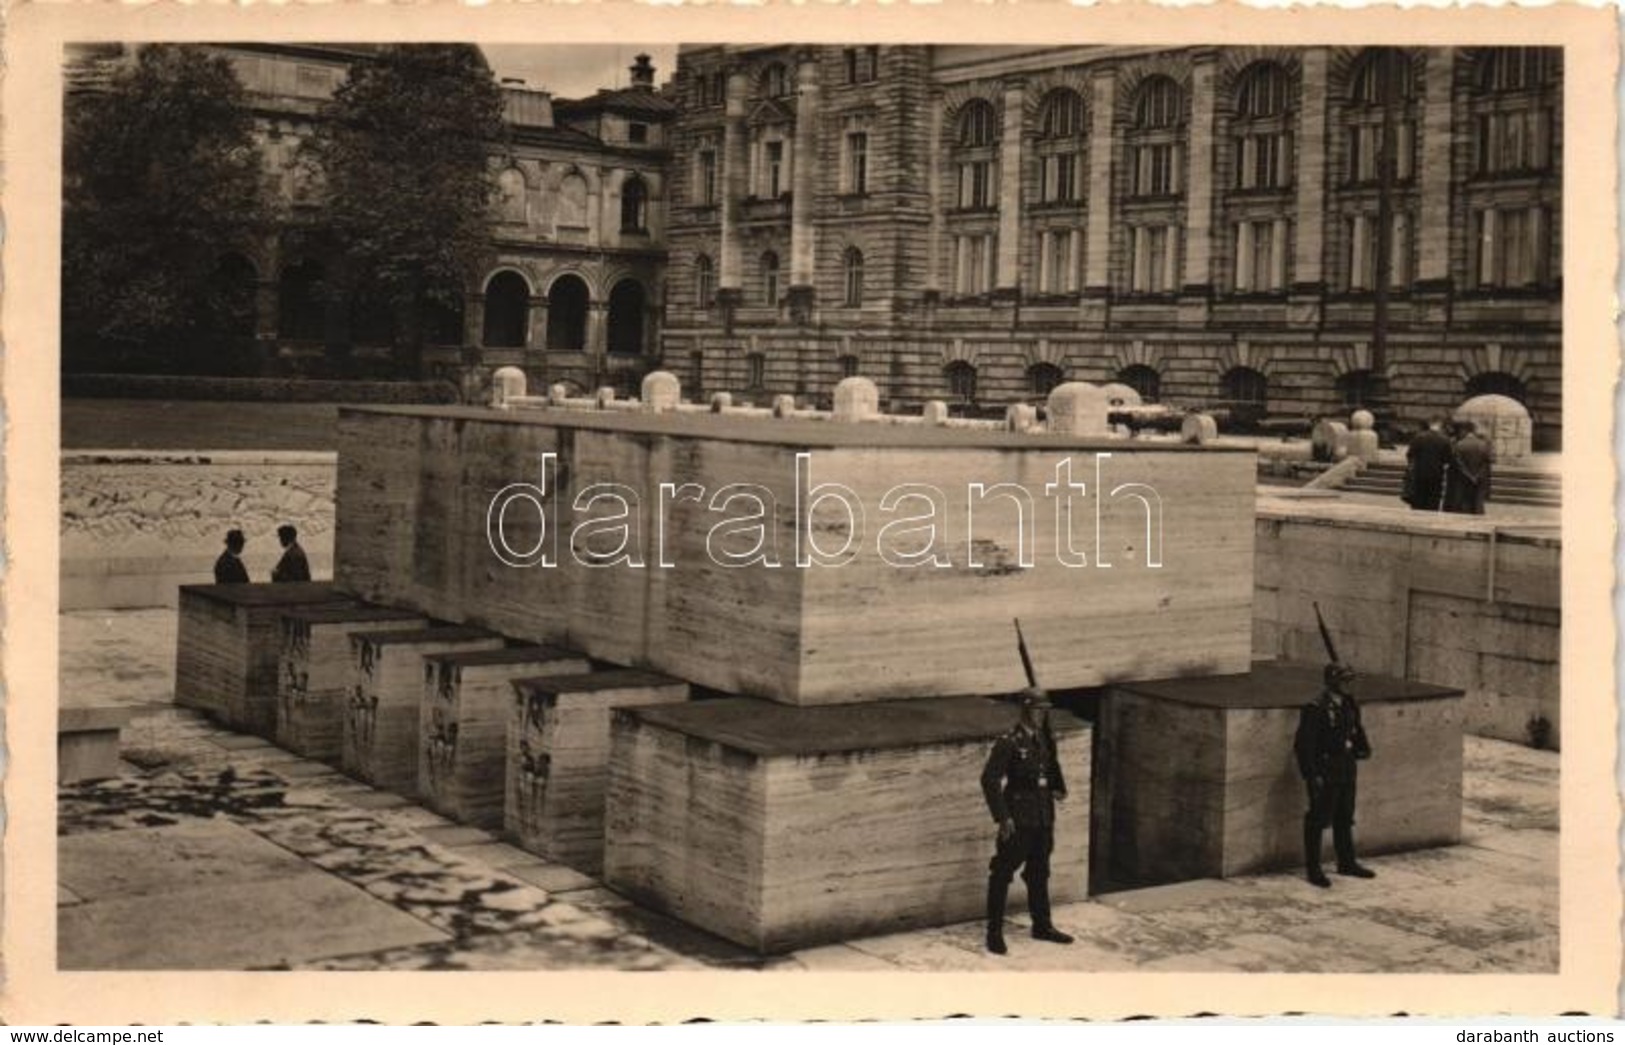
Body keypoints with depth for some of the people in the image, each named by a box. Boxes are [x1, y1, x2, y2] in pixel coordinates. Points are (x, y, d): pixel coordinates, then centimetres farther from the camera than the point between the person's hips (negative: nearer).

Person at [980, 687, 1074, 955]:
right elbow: (989, 780, -18)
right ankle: (995, 932, 6)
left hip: (1043, 819, 7)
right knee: (1002, 874, -1)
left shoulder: (1046, 741, 7)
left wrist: (1058, 788, 12)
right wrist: (1002, 817, -20)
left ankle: (1042, 925, 30)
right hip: (1018, 821, -7)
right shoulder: (1008, 743, -16)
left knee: (1039, 873, 18)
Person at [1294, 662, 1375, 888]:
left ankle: (1347, 863, 30)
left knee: (1345, 819, 18)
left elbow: (1356, 731, 22)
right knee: (1318, 820, -1)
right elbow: (1304, 744, -17)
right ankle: (1313, 869, 7)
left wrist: (1361, 748, 3)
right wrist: (1312, 775, -19)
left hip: (1346, 771, 8)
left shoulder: (1349, 705, 8)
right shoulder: (1316, 708, -17)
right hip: (1325, 773, -8)